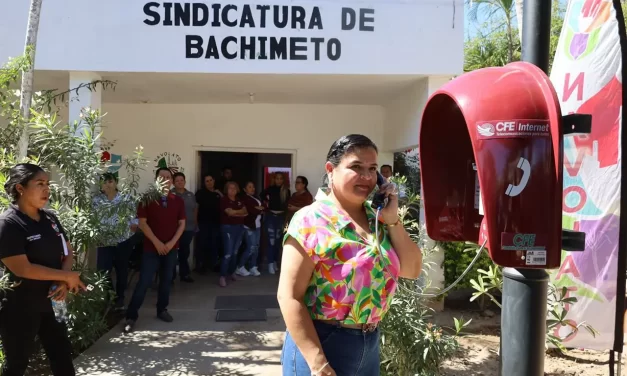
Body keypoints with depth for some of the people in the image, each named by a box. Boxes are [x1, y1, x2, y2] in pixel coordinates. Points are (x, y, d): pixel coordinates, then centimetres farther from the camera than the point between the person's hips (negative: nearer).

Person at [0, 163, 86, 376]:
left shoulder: (50, 218, 4)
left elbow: (68, 251, 7)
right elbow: (22, 268, -24)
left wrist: (64, 281, -11)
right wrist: (67, 276, -18)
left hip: (52, 301, 7)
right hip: (20, 308, -7)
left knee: (62, 356, 16)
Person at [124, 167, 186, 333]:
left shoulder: (178, 201, 5)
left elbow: (182, 224, 5)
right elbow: (142, 223, -7)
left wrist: (172, 242, -8)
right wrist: (156, 242, -13)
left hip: (171, 248, 3)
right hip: (151, 247, -3)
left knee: (166, 280, 11)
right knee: (144, 281, -5)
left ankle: (162, 310, 26)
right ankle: (131, 316, 3)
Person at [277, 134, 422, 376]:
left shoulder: (377, 219, 2)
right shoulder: (311, 222, -16)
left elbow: (412, 270, 5)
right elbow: (289, 296, -17)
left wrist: (392, 220, -6)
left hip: (370, 343, 7)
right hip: (323, 342, -6)